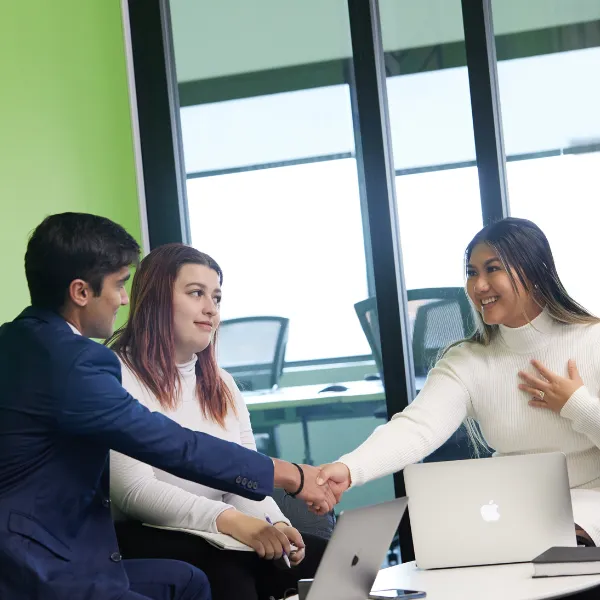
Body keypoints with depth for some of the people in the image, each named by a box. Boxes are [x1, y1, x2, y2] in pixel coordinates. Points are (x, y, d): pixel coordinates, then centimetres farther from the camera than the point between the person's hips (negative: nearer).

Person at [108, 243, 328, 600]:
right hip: (150, 538, -7)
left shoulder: (222, 385, 18)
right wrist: (227, 519, -29)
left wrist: (276, 524, -14)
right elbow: (133, 491, -18)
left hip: (220, 538, 7)